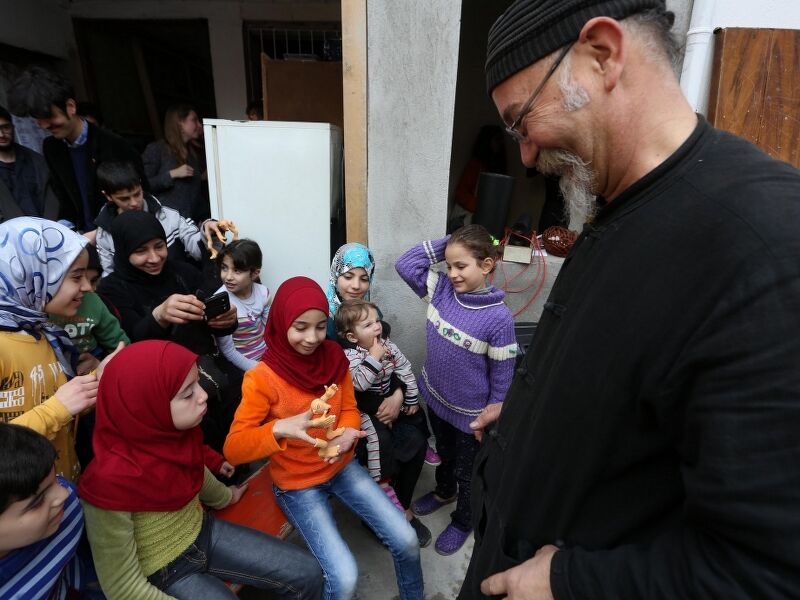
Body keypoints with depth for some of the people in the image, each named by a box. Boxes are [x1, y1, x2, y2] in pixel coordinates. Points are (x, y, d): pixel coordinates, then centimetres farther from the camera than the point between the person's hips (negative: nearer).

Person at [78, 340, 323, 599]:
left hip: (203, 532, 6)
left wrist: (225, 497, 28)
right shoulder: (111, 481, -33)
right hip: (166, 572, -5)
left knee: (308, 574, 3)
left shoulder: (180, 430, -14)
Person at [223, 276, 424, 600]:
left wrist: (347, 435, -21)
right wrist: (281, 428, -42)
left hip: (341, 466, 4)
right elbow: (233, 448, -24)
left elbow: (349, 409, 2)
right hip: (297, 484, -4)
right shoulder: (261, 378, -22)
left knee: (406, 540, -1)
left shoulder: (334, 357, -8)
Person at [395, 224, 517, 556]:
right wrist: (449, 243, -18)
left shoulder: (499, 318, -27)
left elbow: (502, 376, -19)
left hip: (470, 413, -5)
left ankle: (463, 521, 47)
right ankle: (444, 492, 61)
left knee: (468, 473, 21)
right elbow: (405, 263, -13)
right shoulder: (441, 289, -13)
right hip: (435, 398, 5)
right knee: (444, 453, 32)